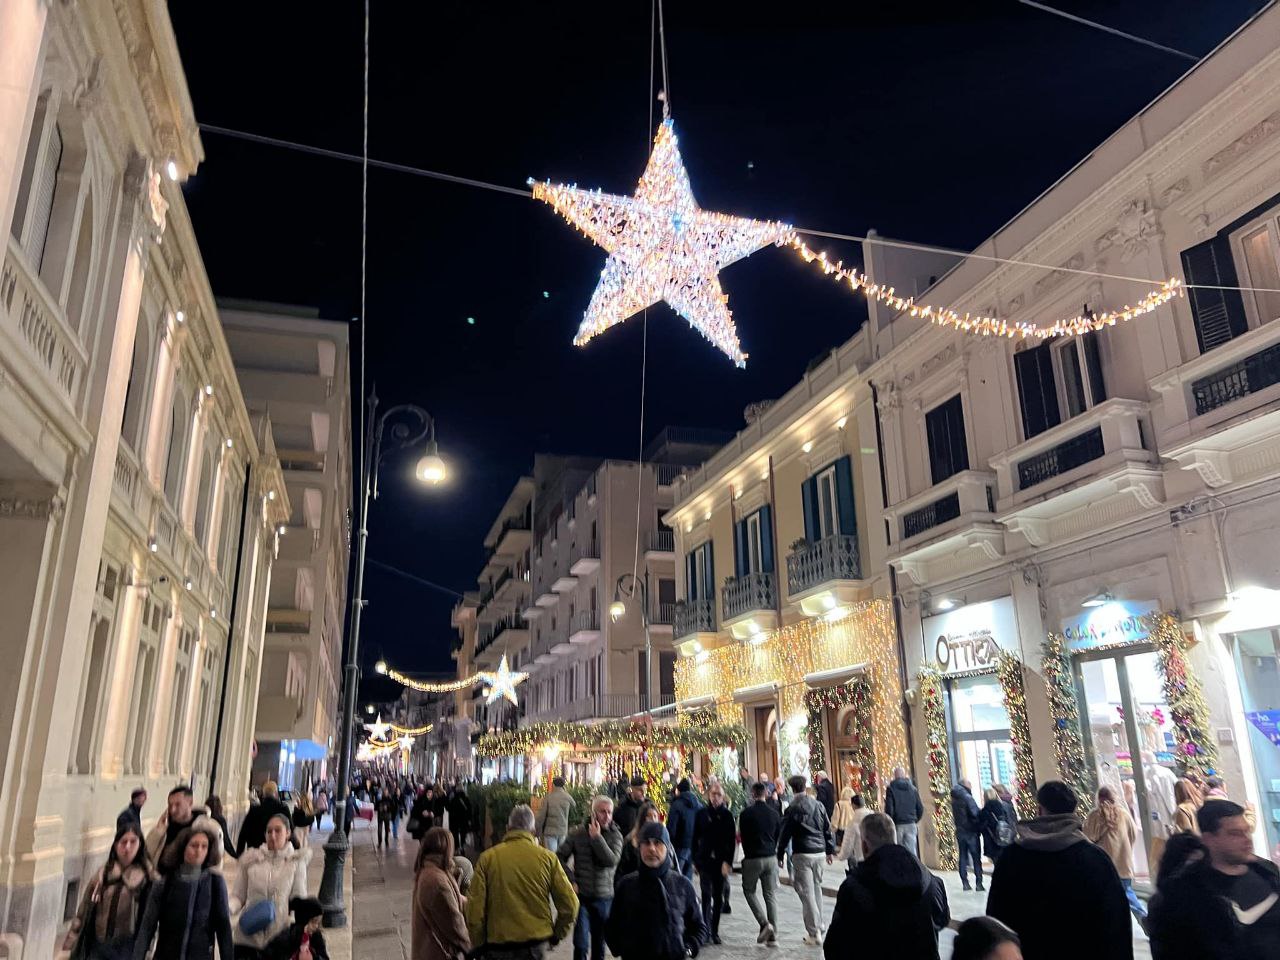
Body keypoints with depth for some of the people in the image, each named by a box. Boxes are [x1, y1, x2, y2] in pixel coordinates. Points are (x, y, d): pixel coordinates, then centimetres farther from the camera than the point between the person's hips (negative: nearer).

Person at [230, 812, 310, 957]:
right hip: (248, 936, 1)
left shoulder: (296, 862, -1)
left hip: (280, 938, -1)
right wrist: (228, 908, -16)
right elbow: (238, 896, 5)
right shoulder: (251, 859, 2)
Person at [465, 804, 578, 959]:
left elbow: (475, 906, -6)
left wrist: (477, 944, 8)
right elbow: (569, 904, -3)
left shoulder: (488, 858, -4)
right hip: (536, 943, 1)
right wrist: (557, 934, 12)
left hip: (499, 946, 0)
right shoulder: (547, 857, -3)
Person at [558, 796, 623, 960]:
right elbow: (560, 857, 0)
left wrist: (597, 837, -21)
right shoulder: (577, 833, -6)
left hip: (604, 898, 1)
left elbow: (611, 861, -19)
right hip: (582, 896, -1)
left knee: (599, 945, 12)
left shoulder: (616, 835, -5)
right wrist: (570, 881, -7)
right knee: (581, 944, -5)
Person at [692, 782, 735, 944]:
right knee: (707, 894, -10)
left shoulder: (727, 815, 0)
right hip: (704, 859, -1)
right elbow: (695, 838, 6)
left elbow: (731, 840, -3)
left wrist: (728, 862, -12)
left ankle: (714, 931, 18)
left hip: (721, 861, 1)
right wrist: (695, 860, 4)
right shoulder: (701, 814, 2)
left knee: (719, 896, 7)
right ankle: (706, 929, -5)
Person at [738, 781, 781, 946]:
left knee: (749, 891, 13)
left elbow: (742, 836, -1)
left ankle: (764, 923, -5)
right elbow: (779, 837, 9)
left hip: (752, 858, -3)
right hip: (771, 858, 3)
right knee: (771, 895, 9)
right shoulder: (774, 814, 2)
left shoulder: (746, 813, -8)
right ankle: (773, 936, 6)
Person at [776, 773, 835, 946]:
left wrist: (780, 855, 4)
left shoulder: (792, 809, -9)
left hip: (802, 854, -6)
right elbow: (828, 829, 11)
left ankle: (814, 933, -3)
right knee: (817, 889, 19)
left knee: (806, 892, -2)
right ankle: (818, 927, 25)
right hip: (819, 852, 6)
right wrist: (830, 850, 20)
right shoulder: (818, 805, 6)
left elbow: (785, 834, -6)